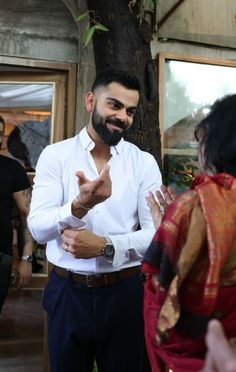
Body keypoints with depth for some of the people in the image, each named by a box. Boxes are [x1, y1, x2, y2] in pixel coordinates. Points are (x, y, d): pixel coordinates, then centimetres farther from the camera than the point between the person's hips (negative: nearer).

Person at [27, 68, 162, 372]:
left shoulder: (144, 162, -2)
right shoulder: (54, 155, -4)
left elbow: (156, 233, -7)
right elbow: (38, 228, -13)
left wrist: (104, 245, -21)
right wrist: (81, 205, -31)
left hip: (124, 292, 1)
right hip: (67, 291, 0)